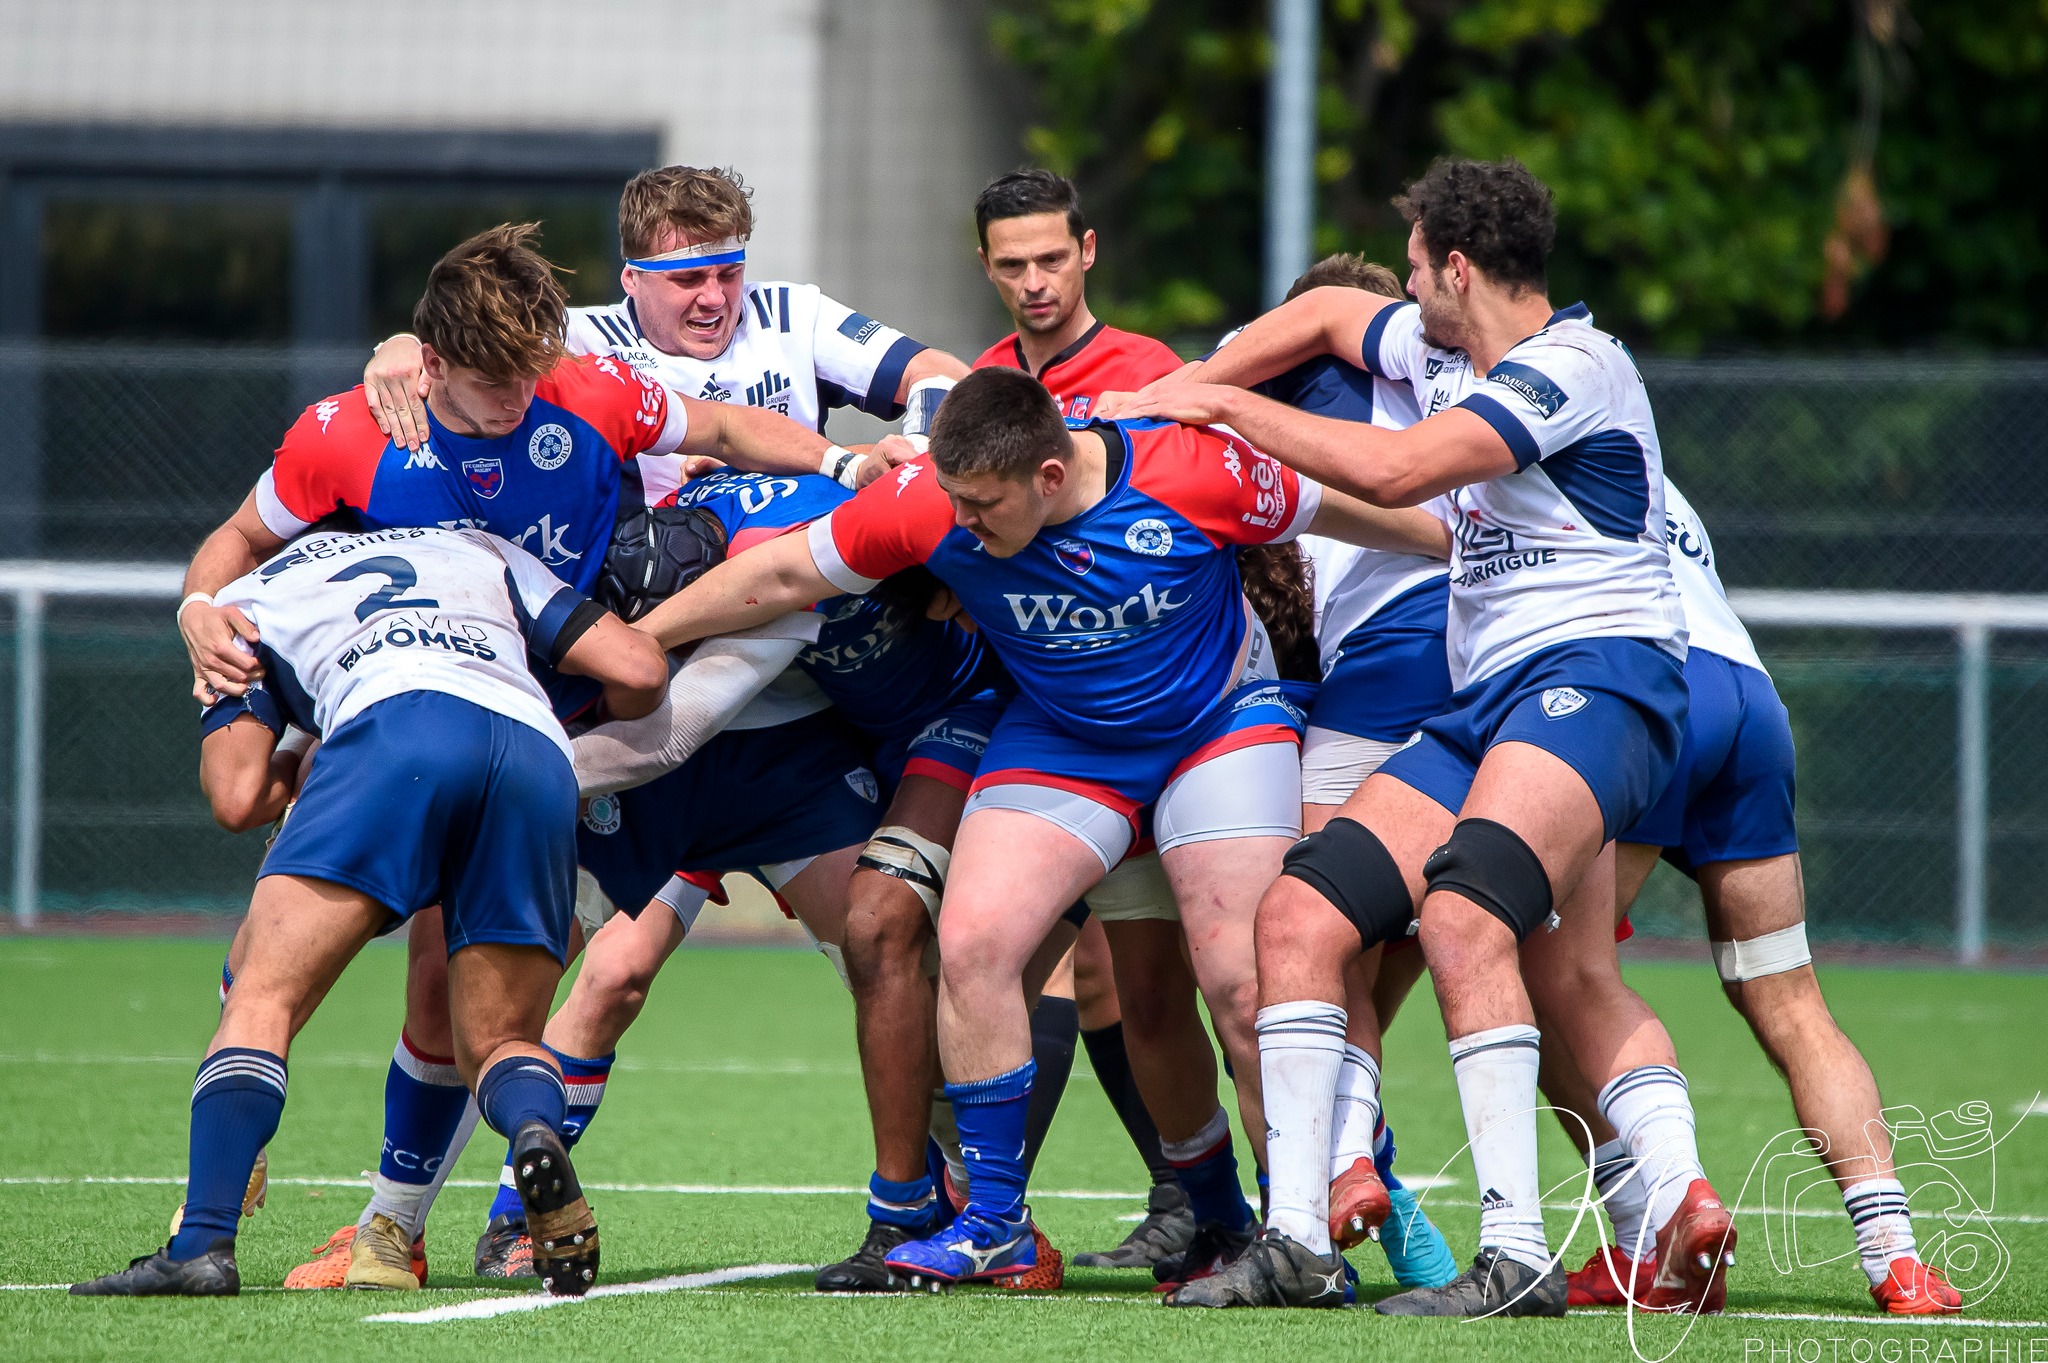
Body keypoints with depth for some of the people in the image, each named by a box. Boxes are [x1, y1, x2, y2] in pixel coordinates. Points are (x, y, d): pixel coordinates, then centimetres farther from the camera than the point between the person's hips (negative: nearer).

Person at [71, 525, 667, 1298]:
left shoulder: (244, 602, 31)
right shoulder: (485, 553, 40)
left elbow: (239, 799, 18)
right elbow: (639, 674, 27)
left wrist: (291, 771, 40)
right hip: (537, 752, 3)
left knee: (262, 1001, -1)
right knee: (498, 1043, 14)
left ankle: (201, 1246, -19)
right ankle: (537, 1129, -22)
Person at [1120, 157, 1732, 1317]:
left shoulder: (1574, 365, -9)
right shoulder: (1447, 354, 19)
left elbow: (1393, 472, -18)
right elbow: (1324, 315, 37)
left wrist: (1227, 405, -7)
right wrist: (1174, 395, 27)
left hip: (1595, 670, -10)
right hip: (1486, 704, 10)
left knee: (1462, 911, -32)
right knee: (1299, 918, -2)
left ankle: (1520, 1255, -36)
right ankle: (1298, 1243, -4)